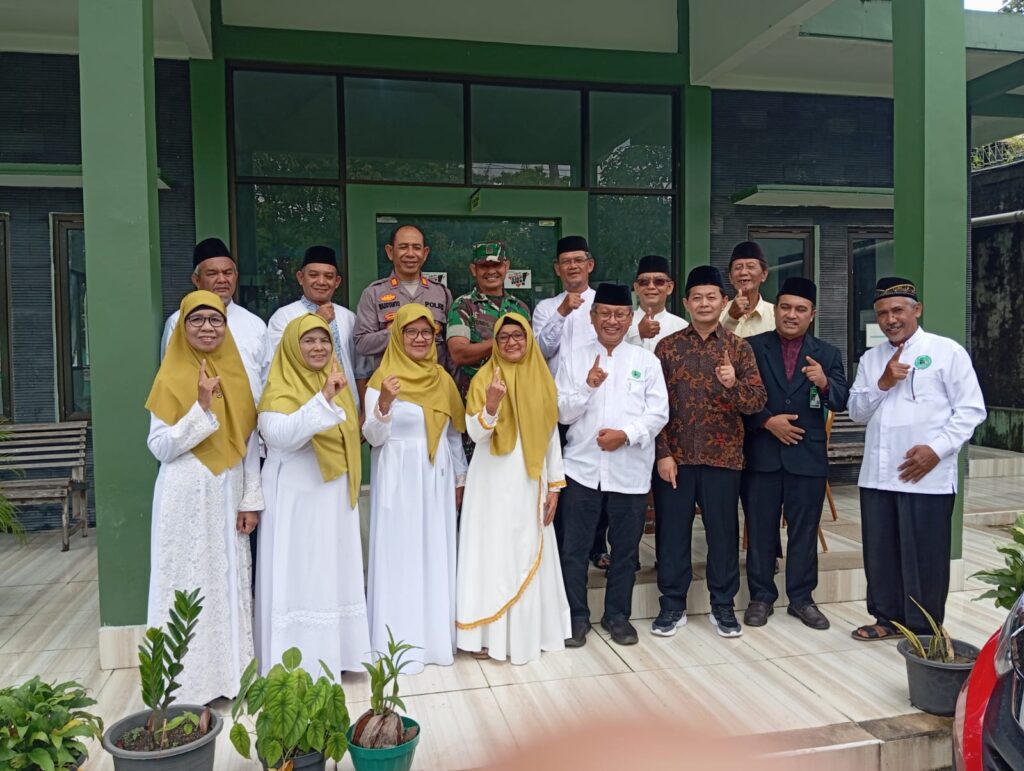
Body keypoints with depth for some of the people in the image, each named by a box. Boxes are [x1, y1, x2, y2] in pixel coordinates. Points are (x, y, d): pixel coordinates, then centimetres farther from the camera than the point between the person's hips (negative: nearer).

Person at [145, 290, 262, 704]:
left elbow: (249, 443, 7)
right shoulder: (171, 378, -5)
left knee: (230, 581, 10)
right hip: (187, 498, -4)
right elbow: (160, 446, -10)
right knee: (189, 584, 2)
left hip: (228, 497, 4)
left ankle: (229, 671, 22)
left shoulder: (235, 375, 7)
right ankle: (189, 680, 14)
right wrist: (202, 408, -20)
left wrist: (251, 499, 2)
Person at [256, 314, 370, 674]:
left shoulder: (337, 382, 11)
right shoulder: (280, 389, -10)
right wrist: (323, 398, -36)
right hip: (297, 496, -7)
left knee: (334, 572, 12)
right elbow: (283, 435, -30)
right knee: (299, 575, -2)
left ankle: (334, 651, 23)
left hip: (335, 495, 7)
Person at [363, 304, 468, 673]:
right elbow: (374, 437, -11)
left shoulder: (442, 379, 8)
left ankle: (437, 634, 23)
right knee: (399, 555, 0)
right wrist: (384, 403, -28)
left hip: (436, 478, 4)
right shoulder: (382, 379, -5)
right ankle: (401, 644, 10)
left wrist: (460, 479, 13)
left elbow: (454, 435, 13)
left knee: (437, 553, 10)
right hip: (399, 479, -4)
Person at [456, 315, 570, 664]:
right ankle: (489, 634, 12)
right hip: (493, 483, -3)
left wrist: (555, 485, 5)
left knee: (529, 556, 9)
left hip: (530, 482, 3)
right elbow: (476, 435, -8)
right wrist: (491, 406, -27)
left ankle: (529, 631, 23)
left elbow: (552, 435, 8)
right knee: (493, 554, 1)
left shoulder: (542, 379, 6)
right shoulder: (484, 378, -3)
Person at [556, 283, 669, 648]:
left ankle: (617, 615, 28)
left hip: (630, 470, 0)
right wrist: (587, 387, -15)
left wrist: (627, 434, -16)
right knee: (574, 548, 4)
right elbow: (561, 413, 1)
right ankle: (577, 616, 20)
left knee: (625, 549, 11)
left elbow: (658, 412, -1)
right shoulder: (573, 360, 6)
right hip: (582, 467, 0)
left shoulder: (647, 361, 5)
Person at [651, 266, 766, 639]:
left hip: (722, 456, 0)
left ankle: (723, 606, 24)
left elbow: (758, 400, -5)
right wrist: (663, 453, -7)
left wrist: (734, 384, -25)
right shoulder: (667, 346, 3)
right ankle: (672, 605, 20)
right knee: (671, 531, 6)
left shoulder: (739, 348, 3)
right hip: (675, 457, 0)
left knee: (723, 531, 9)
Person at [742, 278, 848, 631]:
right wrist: (768, 421, -15)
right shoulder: (752, 347, 1)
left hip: (808, 455, 1)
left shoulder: (827, 354, 7)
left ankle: (801, 598, 23)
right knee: (760, 528, 8)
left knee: (804, 529, 10)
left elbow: (842, 402, -3)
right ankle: (761, 597, 21)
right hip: (762, 453, -1)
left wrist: (824, 383, -22)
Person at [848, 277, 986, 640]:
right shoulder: (871, 359, 14)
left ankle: (924, 631, 16)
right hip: (877, 474, 5)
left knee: (923, 555, 2)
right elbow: (857, 412, 10)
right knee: (880, 552, 12)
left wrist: (936, 449, -14)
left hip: (927, 475, -5)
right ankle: (888, 618, 27)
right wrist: (882, 384, -7)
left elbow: (971, 409, -4)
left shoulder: (946, 351, -1)